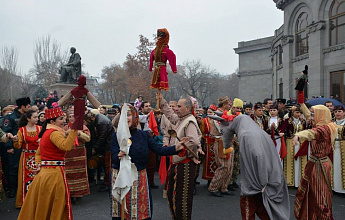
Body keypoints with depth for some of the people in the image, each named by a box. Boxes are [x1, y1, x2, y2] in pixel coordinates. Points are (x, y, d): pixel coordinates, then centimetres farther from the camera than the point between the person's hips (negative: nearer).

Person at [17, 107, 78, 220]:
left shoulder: (46, 132, 16)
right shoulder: (54, 133, -15)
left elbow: (38, 153, 25)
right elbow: (66, 146, -34)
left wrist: (39, 164, 12)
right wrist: (74, 130, -35)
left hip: (44, 172, 9)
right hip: (55, 173, -9)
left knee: (42, 206, 18)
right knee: (57, 206, 1)